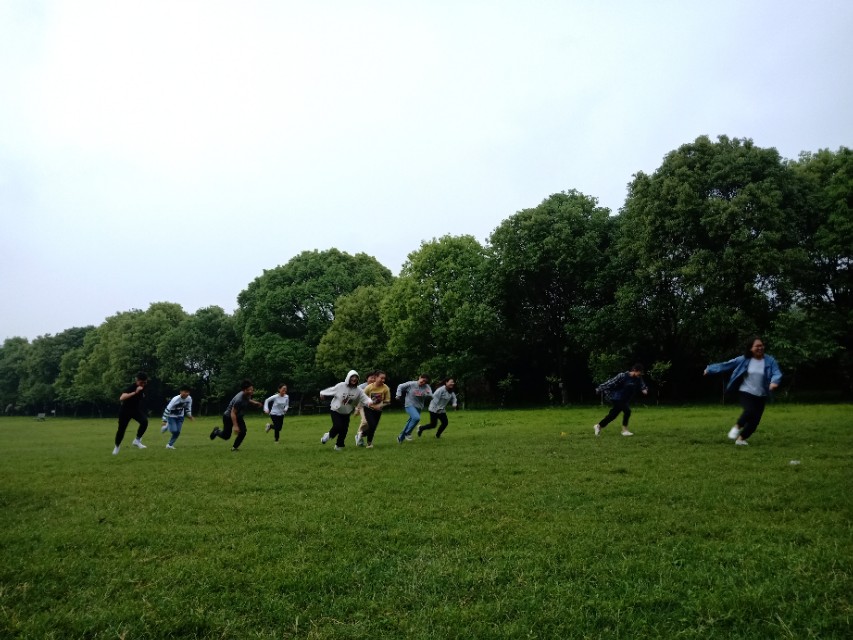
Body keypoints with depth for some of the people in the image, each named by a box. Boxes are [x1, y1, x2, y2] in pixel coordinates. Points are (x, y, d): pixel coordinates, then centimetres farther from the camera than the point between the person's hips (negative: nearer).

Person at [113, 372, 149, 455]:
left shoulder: (144, 387, -9)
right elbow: (121, 398, -47)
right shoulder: (131, 387, -29)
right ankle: (117, 446, 36)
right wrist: (135, 392, -53)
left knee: (144, 421, -25)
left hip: (136, 409, 4)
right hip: (125, 410, -4)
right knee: (121, 429, 8)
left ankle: (137, 440, -10)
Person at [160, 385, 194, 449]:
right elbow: (167, 409, -28)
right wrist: (164, 421, -27)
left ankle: (170, 445, 17)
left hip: (180, 416, 5)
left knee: (177, 432, -1)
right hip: (172, 416, -5)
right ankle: (167, 426, 17)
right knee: (174, 431, -15)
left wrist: (189, 415, -8)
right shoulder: (175, 399, -32)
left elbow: (188, 408, 4)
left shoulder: (189, 398, -16)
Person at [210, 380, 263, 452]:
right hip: (228, 417, -7)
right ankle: (216, 431, 39)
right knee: (226, 436, 6)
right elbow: (233, 413, -33)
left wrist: (254, 402, -4)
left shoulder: (247, 395, -13)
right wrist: (235, 426, -36)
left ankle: (235, 447, 10)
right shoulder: (239, 399, -38)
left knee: (243, 432, -11)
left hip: (239, 416, 7)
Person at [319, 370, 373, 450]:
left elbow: (364, 398, -16)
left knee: (344, 430, 2)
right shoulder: (341, 386, -17)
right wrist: (322, 393, 12)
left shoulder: (358, 391, -10)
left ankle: (339, 446, 23)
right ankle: (328, 435, 12)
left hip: (346, 413, 3)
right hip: (335, 411, -3)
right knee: (338, 426, -19)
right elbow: (331, 390, -3)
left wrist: (369, 401, -38)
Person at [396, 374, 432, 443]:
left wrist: (428, 394, -35)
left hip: (418, 407, 5)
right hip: (410, 405, -5)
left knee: (410, 422, 12)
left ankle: (400, 437, 32)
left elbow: (430, 396, -14)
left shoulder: (426, 387, -3)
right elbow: (400, 387, 1)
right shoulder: (411, 384, -10)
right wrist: (398, 395, -7)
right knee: (416, 418, -29)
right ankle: (407, 433, -10)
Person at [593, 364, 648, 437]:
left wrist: (645, 390, -25)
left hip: (624, 400, 8)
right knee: (627, 410, -23)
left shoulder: (638, 379, -1)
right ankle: (624, 430, -10)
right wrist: (599, 389, -13)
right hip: (617, 398, -8)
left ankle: (599, 426, 28)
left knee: (613, 415, 12)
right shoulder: (623, 376, -20)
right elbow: (611, 382, -17)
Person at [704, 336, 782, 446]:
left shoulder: (770, 360, -3)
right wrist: (710, 369, 3)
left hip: (761, 396, 2)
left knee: (755, 421, 3)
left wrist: (774, 382, -38)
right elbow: (727, 365, 1)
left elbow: (777, 373, -14)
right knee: (750, 411, -30)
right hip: (747, 392, -2)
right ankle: (737, 427, -5)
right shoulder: (744, 359, -4)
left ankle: (741, 438, 23)